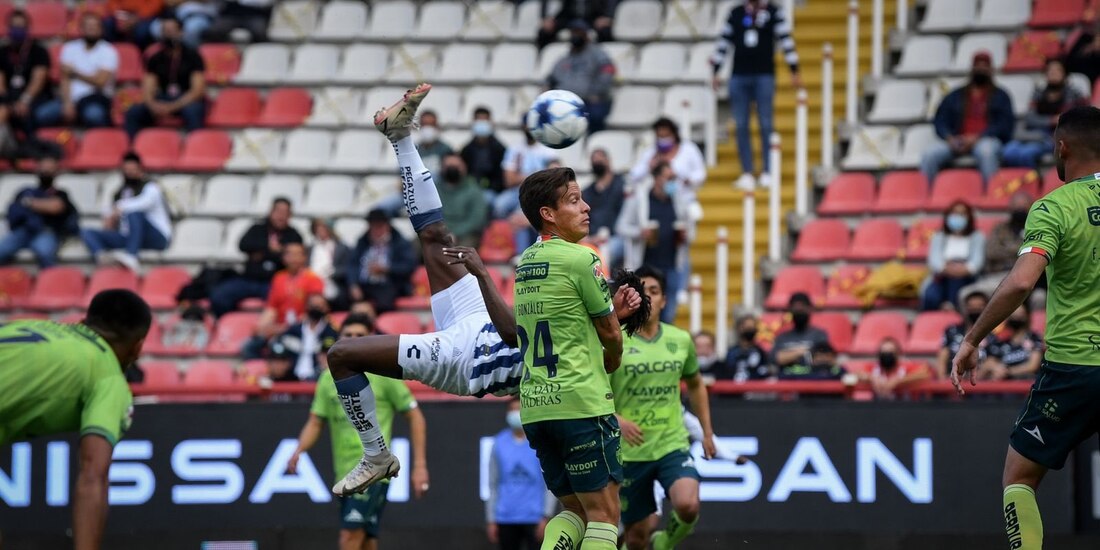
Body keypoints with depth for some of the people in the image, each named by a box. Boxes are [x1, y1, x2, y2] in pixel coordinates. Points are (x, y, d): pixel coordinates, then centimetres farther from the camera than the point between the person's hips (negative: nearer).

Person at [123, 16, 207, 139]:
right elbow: (147, 91, 3)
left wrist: (173, 107, -24)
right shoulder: (155, 59, 10)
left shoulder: (192, 56, -1)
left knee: (192, 112, -40)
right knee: (133, 113, -22)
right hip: (162, 101, 4)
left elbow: (197, 90, -10)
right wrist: (153, 105, -22)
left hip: (189, 101, -4)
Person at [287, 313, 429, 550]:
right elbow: (315, 422, 13)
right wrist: (298, 451, -7)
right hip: (344, 472, 6)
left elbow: (415, 417, 1)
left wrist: (420, 466, -4)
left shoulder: (384, 374, -3)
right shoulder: (329, 377, 11)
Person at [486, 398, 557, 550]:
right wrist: (491, 520, 7)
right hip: (506, 519, 3)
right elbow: (493, 484, 11)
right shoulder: (499, 443, 9)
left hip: (535, 519, -3)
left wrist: (546, 516, -10)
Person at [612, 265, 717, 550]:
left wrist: (707, 432, 20)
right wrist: (617, 420, -24)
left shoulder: (680, 340, 5)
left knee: (688, 506, -23)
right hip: (629, 451, -2)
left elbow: (695, 385, 22)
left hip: (673, 444, 2)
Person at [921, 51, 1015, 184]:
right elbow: (940, 121, 15)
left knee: (986, 151, -41)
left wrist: (977, 138, -13)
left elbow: (1005, 124, 2)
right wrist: (949, 138, -9)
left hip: (986, 140, -3)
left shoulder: (1000, 96, 16)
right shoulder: (955, 96, 24)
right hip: (956, 142, 3)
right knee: (930, 154, -28)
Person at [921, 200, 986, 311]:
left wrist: (966, 268, -29)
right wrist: (945, 268, -26)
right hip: (941, 278, 1)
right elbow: (934, 259, -1)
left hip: (966, 278, -1)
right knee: (930, 296, -35)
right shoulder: (938, 237, 18)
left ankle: (950, 305, -43)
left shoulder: (977, 237, 15)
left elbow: (978, 258, -4)